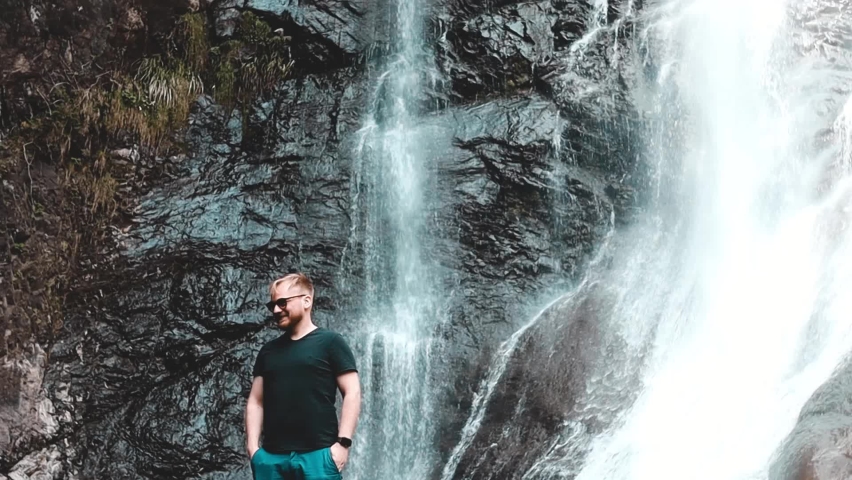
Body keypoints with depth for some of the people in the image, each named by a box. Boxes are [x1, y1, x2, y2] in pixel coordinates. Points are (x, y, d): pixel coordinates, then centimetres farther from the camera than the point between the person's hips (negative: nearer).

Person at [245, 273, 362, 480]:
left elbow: (352, 393, -3)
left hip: (318, 454, -5)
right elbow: (256, 401, 18)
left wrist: (342, 442, -11)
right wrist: (253, 446, 6)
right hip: (271, 456, 5)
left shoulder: (329, 343, 3)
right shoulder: (268, 351, 18)